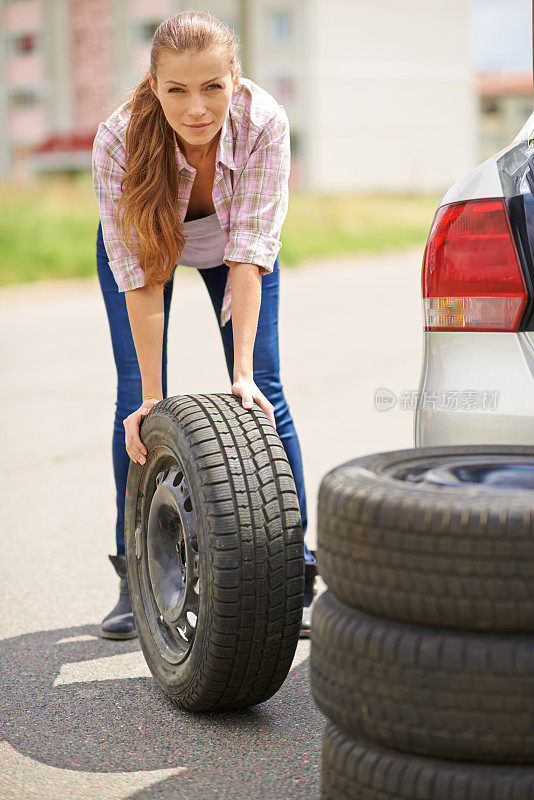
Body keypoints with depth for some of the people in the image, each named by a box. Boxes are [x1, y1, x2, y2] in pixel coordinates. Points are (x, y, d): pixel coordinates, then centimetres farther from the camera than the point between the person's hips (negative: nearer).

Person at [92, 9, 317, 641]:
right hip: (144, 240, 0)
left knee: (262, 392, -9)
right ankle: (135, 579, 5)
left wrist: (242, 373, -41)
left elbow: (249, 254, -35)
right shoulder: (119, 140, -37)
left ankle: (297, 573, -1)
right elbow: (140, 277, -34)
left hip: (228, 242, 0)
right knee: (135, 399, -7)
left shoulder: (264, 123, -37)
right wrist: (152, 398, -34)